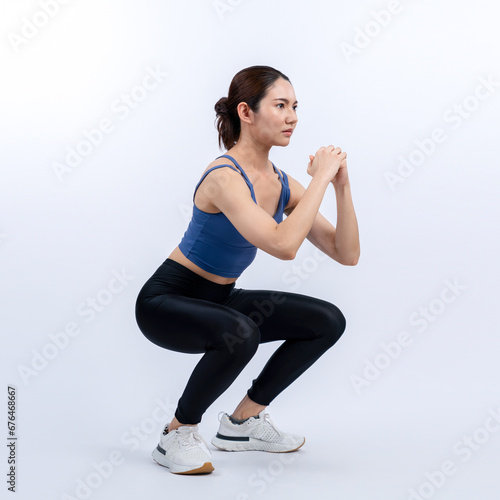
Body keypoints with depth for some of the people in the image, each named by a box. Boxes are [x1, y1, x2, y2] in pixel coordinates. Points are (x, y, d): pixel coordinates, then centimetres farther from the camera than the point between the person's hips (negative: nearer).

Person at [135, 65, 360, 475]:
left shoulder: (282, 183, -2)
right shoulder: (224, 177, -26)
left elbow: (347, 254, -4)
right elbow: (283, 245, -41)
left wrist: (342, 186, -16)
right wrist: (320, 178, -31)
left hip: (218, 300, 8)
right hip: (167, 299, -8)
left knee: (327, 321, 2)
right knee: (239, 334, -38)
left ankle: (243, 421, 13)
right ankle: (177, 434, -11)